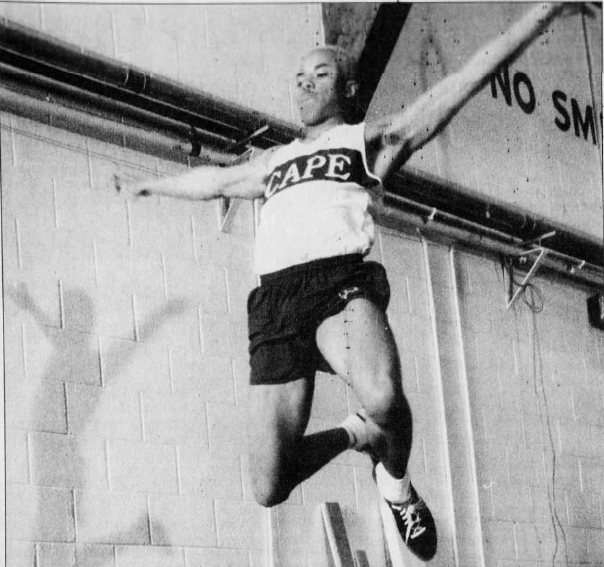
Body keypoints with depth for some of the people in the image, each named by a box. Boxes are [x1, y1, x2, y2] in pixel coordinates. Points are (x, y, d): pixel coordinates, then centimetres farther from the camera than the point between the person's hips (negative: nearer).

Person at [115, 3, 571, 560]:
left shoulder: (369, 140, 16)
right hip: (274, 301, 5)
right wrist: (147, 185, 61)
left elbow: (459, 84, 7)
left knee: (382, 397, -39)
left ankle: (396, 479, -4)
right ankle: (357, 436, 26)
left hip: (341, 282, -4)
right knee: (270, 489, -5)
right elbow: (214, 179, 48)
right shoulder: (275, 160, 31)